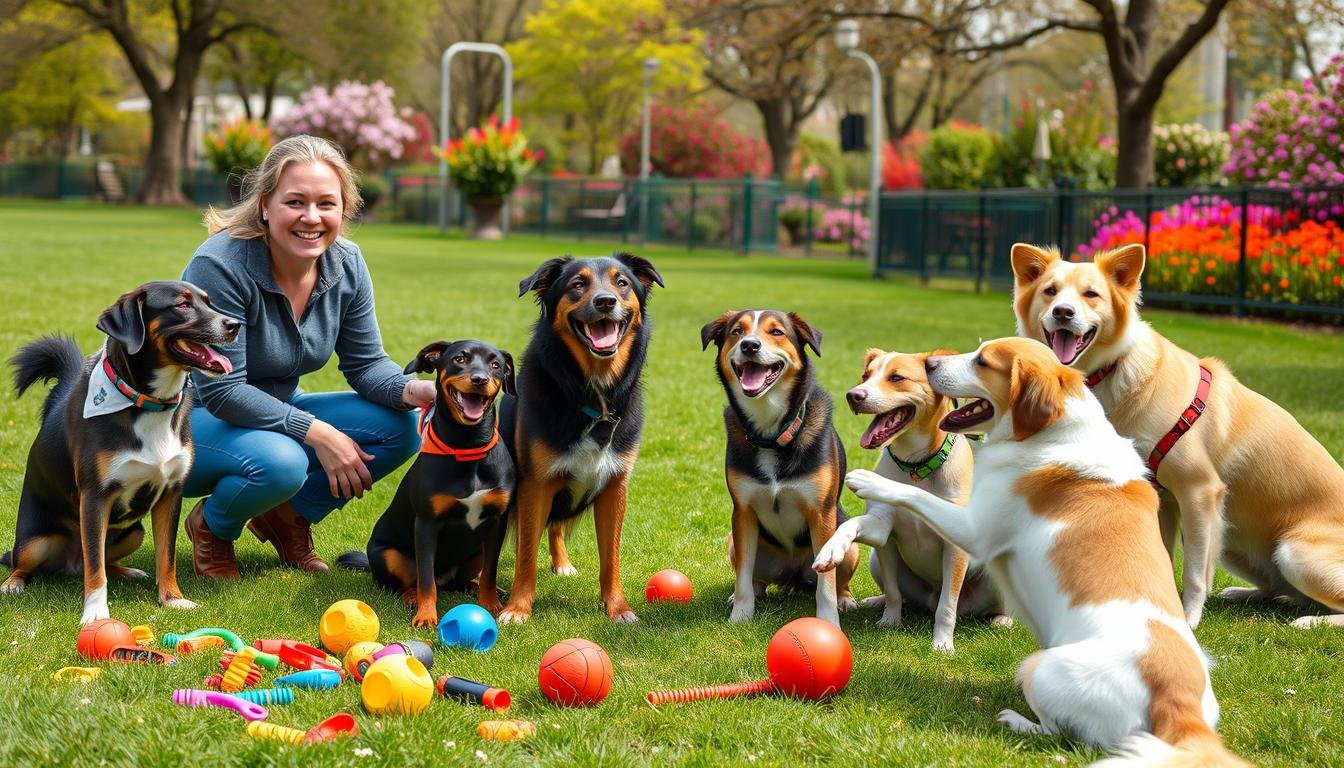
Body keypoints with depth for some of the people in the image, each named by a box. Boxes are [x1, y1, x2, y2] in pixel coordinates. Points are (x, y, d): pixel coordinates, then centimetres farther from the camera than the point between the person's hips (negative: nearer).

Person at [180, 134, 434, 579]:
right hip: (198, 420, -6)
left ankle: (289, 514, 7)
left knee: (400, 427, -13)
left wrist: (412, 390, -24)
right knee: (279, 461, -37)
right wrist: (317, 433, -30)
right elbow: (221, 391, -28)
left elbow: (365, 363, -1)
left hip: (274, 415, 6)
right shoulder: (219, 266, -27)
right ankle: (213, 525, -2)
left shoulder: (346, 265, -8)